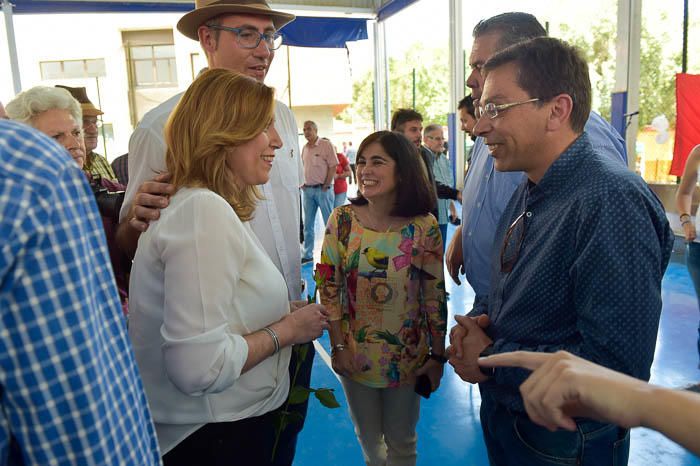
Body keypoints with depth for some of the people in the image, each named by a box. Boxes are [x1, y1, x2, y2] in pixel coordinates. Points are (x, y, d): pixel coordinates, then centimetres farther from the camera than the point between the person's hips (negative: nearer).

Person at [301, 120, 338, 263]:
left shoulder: (326, 145, -6)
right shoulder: (305, 148, 12)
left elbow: (333, 167, -10)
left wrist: (325, 186, -12)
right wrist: (303, 184, 6)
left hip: (322, 189, -6)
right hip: (307, 190, 6)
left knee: (329, 223, 1)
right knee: (308, 224, 10)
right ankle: (307, 255, 18)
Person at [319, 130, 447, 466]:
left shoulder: (424, 227, -14)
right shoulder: (341, 220, -11)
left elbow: (435, 297, -7)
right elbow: (329, 288, -5)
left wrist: (437, 356, -3)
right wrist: (339, 345, -6)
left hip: (407, 355, -1)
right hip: (354, 353, 2)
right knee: (367, 437, 23)